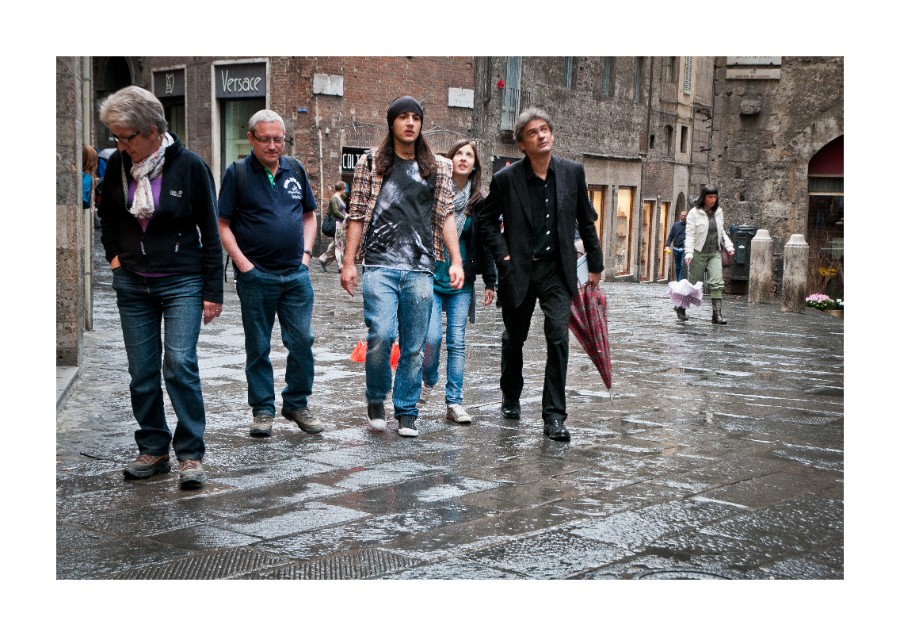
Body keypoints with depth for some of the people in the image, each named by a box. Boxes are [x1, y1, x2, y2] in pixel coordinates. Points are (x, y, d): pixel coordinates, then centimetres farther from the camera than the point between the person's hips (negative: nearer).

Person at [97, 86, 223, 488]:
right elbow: (107, 216, 21)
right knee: (142, 372, 7)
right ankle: (153, 450, 19)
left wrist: (213, 292, -6)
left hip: (182, 283, -4)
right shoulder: (118, 165, 0)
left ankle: (191, 454, -1)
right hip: (132, 285, 4)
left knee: (180, 365, -12)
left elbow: (210, 232, -6)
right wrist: (114, 255, 9)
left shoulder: (189, 167, -11)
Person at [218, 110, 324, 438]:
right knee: (258, 347, 5)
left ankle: (297, 403, 19)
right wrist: (243, 263, -10)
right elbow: (223, 224, -2)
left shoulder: (295, 170, 10)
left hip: (296, 274, 3)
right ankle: (263, 409, 16)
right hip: (256, 276, -3)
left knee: (302, 341, 3)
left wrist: (306, 252, 5)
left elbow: (309, 214, 18)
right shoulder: (237, 173, -1)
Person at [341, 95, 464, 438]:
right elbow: (357, 216, 5)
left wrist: (456, 261, 1)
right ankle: (375, 399, 10)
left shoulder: (438, 168, 12)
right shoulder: (371, 163, 6)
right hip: (379, 265, -2)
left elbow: (445, 216, 11)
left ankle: (406, 412, 17)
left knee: (414, 345, 4)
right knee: (381, 335, -15)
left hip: (420, 269, 2)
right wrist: (349, 262, 0)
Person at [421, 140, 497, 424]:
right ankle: (428, 379, 20)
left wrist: (490, 281, 7)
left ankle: (454, 402, 8)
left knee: (457, 342, 2)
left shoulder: (478, 203, 6)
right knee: (432, 337, -11)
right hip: (431, 275, -2)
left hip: (462, 282, 2)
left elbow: (485, 244, 10)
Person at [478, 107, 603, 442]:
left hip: (557, 270, 0)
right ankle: (510, 398, 40)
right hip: (518, 272, 0)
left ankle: (554, 415, -8)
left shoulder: (572, 172, 0)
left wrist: (595, 263, 12)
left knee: (558, 336, -14)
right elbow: (486, 219, 5)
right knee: (514, 339, 15)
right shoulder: (506, 178, -6)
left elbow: (586, 220, 10)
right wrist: (502, 255, -6)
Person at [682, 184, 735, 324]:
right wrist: (688, 252, -23)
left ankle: (717, 314, -13)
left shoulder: (719, 212, 9)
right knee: (693, 283, 5)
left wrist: (729, 246, 6)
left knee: (717, 283, -11)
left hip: (715, 253, 4)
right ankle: (681, 307, 29)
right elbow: (690, 234, -12)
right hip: (698, 253, -4)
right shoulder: (694, 213, -7)